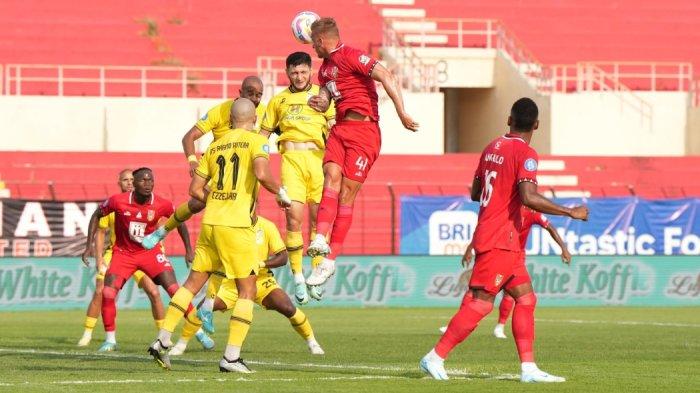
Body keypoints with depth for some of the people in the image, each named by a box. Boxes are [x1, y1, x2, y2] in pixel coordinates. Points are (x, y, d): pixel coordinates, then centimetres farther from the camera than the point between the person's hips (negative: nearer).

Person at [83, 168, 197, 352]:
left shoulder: (162, 205, -17)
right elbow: (97, 216, -1)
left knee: (174, 290, -12)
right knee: (108, 293, -15)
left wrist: (188, 249, 3)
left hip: (150, 252, 0)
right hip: (123, 253, 0)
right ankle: (110, 339, 3)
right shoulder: (118, 201, -19)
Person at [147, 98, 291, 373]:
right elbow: (262, 174, -19)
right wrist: (281, 193, -2)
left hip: (210, 222, 5)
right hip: (237, 226, -5)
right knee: (247, 291, 3)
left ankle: (163, 341, 10)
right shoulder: (256, 141, -2)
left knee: (193, 282, 15)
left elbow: (195, 190, 14)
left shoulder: (215, 147, 14)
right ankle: (231, 357, -4)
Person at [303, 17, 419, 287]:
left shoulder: (351, 57, -9)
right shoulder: (325, 68, 19)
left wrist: (402, 113, -23)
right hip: (340, 129, 7)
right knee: (331, 175, -19)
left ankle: (330, 260, -7)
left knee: (346, 194, -7)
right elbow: (325, 101, 28)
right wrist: (320, 103, 1)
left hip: (363, 130, -7)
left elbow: (386, 77, -18)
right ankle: (321, 240, -34)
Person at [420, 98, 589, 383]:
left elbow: (475, 193, 20)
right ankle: (435, 358, -5)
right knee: (481, 303, -7)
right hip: (500, 239, -9)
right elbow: (528, 198, -25)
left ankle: (528, 368, 4)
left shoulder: (493, 147, 11)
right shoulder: (525, 153, -13)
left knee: (525, 297, 8)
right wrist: (570, 212, -18)